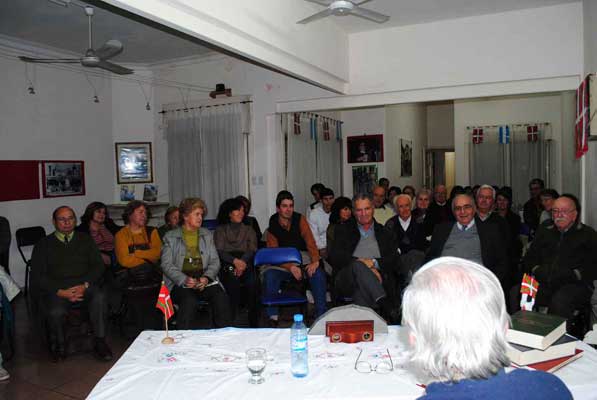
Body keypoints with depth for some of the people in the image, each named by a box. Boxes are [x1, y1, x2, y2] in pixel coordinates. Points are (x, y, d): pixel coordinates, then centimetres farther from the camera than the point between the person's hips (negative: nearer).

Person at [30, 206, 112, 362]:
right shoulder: (43, 245, 13)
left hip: (85, 285, 1)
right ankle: (58, 345, -1)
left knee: (100, 298, -32)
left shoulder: (85, 239, 17)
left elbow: (98, 265, 9)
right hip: (56, 289, 0)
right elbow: (37, 276, 3)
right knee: (55, 312, -32)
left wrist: (85, 285, -10)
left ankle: (100, 342, -19)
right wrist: (60, 292, -13)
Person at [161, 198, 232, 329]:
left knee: (222, 299, -27)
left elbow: (215, 261, 11)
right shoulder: (170, 237, 10)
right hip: (180, 282, -2)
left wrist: (206, 277, -9)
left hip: (204, 280, 2)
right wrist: (184, 279, -16)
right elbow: (167, 264, 0)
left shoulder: (207, 235, 19)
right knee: (190, 302, -34)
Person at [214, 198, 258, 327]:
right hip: (227, 265, -1)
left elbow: (252, 250, 7)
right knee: (232, 279, -33)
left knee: (251, 280, -30)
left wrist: (243, 262, -15)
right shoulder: (220, 230, 18)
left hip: (245, 264, 1)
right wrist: (234, 261, -17)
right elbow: (219, 251, 3)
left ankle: (253, 324, -24)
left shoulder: (249, 230, 23)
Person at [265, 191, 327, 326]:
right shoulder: (272, 226, -1)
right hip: (282, 264, 0)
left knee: (318, 273, -29)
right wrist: (290, 267, -23)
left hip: (302, 259, 0)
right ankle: (273, 316, -20)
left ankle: (321, 314, -19)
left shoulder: (300, 219, 0)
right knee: (269, 275, -30)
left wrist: (315, 261, -27)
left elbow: (310, 242, -8)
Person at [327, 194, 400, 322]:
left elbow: (395, 262, 10)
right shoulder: (343, 230, 19)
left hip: (378, 281, 0)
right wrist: (362, 263, -9)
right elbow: (333, 256, 2)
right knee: (358, 265, -35)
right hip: (347, 281, 0)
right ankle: (387, 305, -43)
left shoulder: (385, 233, 22)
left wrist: (374, 263, -10)